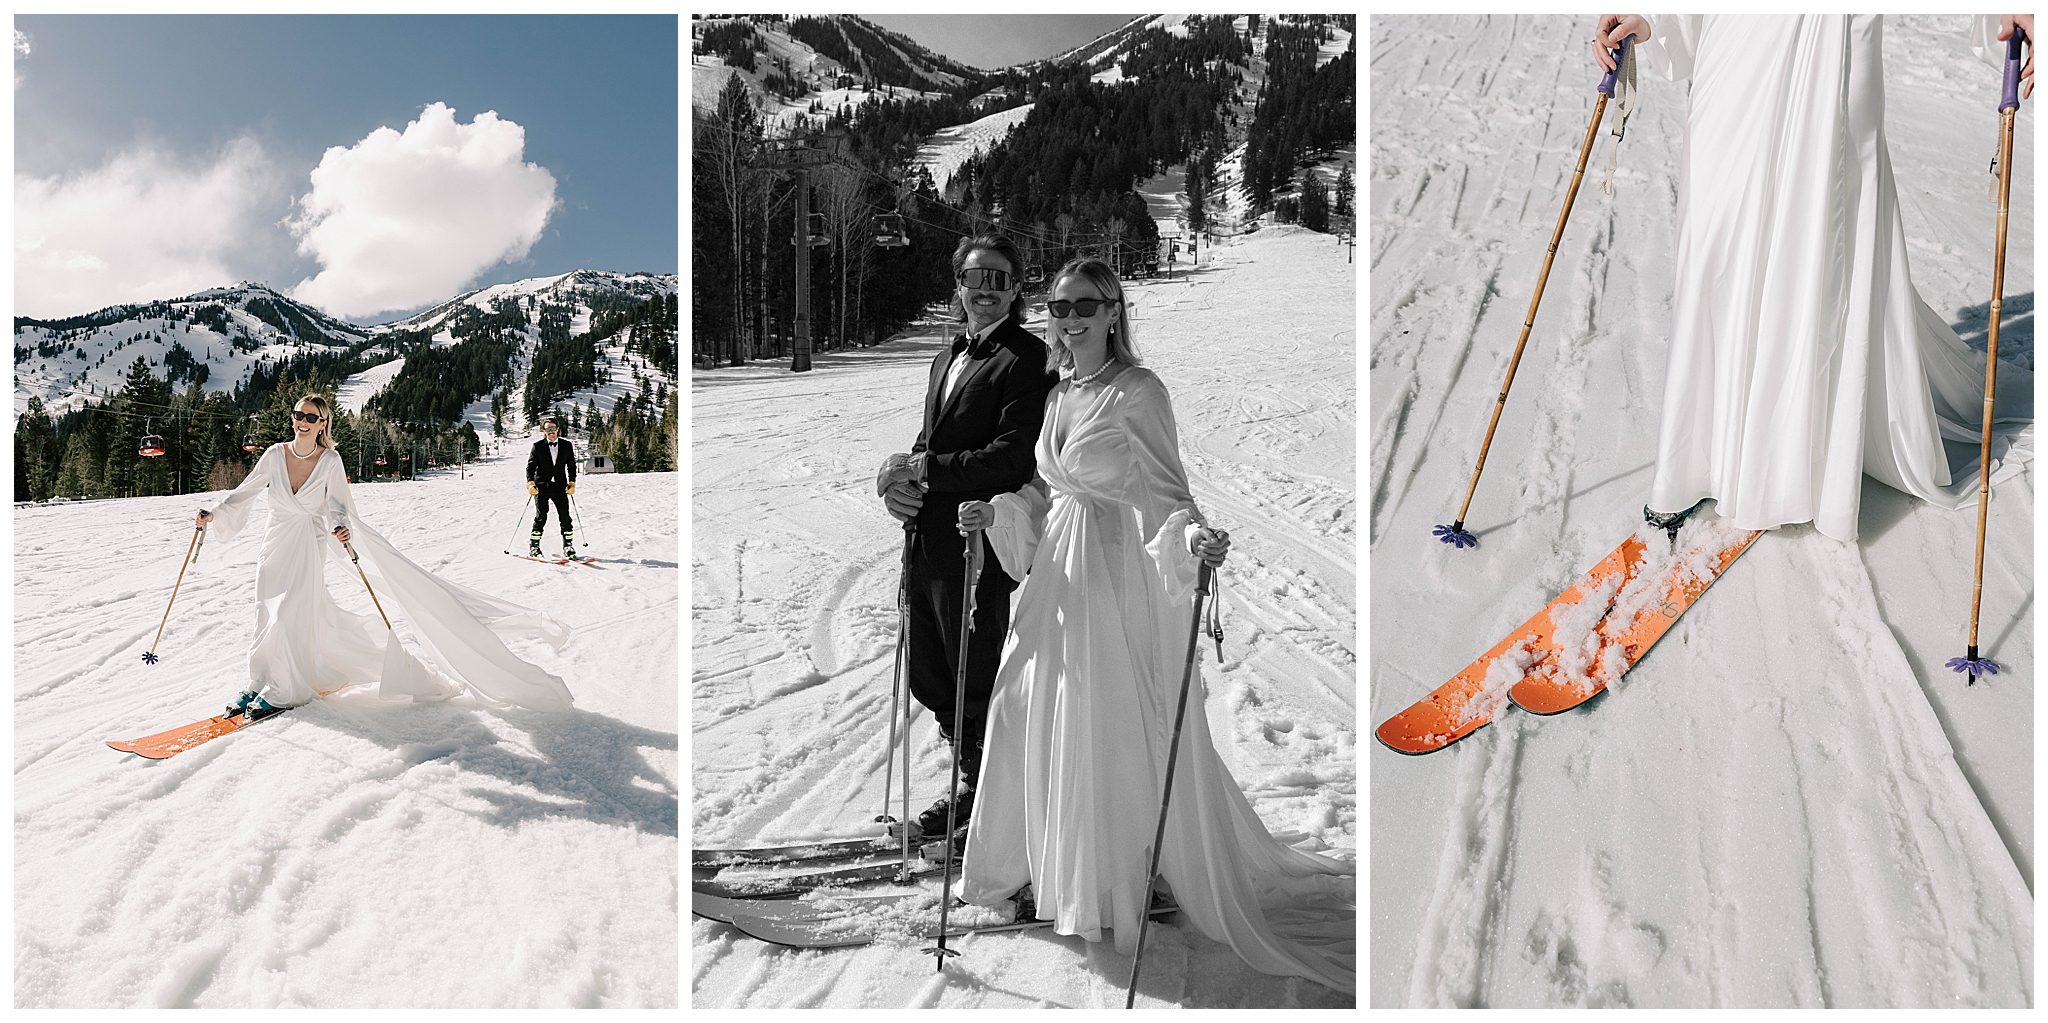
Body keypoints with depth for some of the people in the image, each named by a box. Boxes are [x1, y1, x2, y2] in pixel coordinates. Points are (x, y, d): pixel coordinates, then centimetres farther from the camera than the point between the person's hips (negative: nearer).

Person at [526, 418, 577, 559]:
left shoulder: (566, 446, 7)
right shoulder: (537, 446, 1)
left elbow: (571, 466, 12)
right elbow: (530, 466, 2)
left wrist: (572, 483, 1)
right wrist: (531, 483, -11)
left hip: (560, 487, 2)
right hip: (541, 487, -2)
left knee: (565, 518, -4)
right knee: (541, 517, -7)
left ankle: (568, 547, 4)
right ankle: (533, 547, 3)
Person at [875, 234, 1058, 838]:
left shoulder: (1026, 359, -9)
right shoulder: (947, 358, 18)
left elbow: (1014, 455, -19)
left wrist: (924, 469, -16)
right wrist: (900, 482, -3)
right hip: (927, 539, 8)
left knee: (974, 680, 6)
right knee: (925, 675, 17)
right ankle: (975, 780, 37)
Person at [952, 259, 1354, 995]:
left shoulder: (1138, 392, -10)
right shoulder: (1058, 395, 11)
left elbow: (1165, 490, -14)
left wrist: (1191, 535, -33)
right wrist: (995, 513, 4)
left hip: (1122, 581, -7)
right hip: (1060, 575, 7)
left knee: (1122, 734, 0)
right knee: (1042, 721, 13)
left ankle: (1117, 887, 18)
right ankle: (1057, 871, 32)